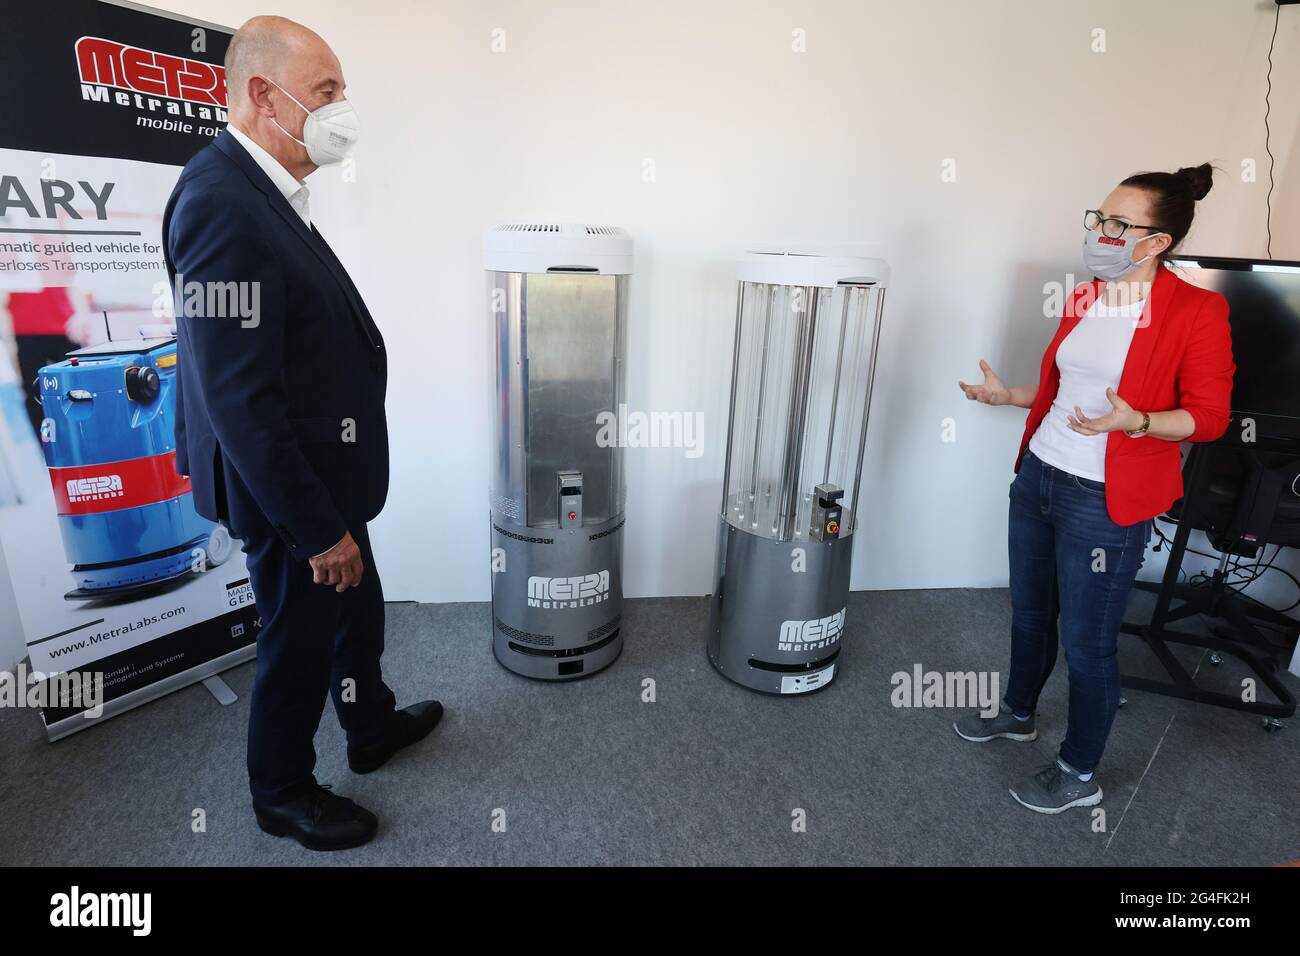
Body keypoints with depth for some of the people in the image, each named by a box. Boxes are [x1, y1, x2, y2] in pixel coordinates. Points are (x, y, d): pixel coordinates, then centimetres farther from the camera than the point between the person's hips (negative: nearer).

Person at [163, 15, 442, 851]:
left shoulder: (263, 189, 6)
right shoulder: (222, 202, -24)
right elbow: (238, 397, -26)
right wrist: (315, 527, -21)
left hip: (320, 468, 9)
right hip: (286, 487, -9)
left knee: (358, 610, 24)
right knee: (301, 637, 11)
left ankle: (372, 727, 49)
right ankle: (282, 794, 37)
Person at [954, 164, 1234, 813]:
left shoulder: (1196, 311, -13)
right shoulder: (1084, 299, 7)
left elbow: (1209, 417, -11)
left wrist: (1136, 422, -28)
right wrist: (1009, 395, 8)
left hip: (1105, 500, -6)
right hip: (1038, 477, 7)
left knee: (1086, 641, 6)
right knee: (1028, 611, 21)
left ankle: (1079, 775, 28)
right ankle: (1017, 713, 45)